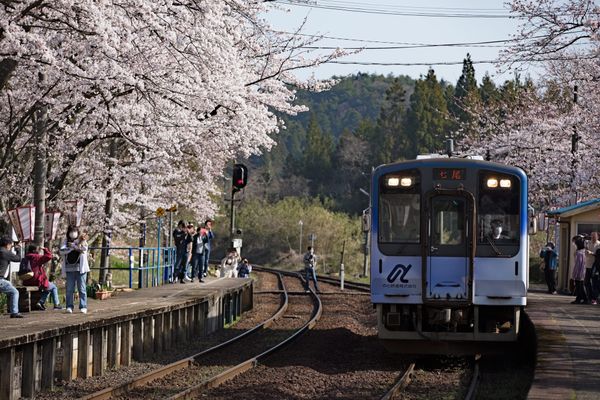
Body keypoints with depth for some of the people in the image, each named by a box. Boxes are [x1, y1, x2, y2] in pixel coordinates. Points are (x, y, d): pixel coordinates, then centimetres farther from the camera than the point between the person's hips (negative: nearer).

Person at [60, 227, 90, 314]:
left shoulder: (82, 241, 10)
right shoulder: (66, 242, 13)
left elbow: (84, 249, -9)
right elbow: (61, 251, -2)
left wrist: (72, 245, -7)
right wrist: (73, 248, -10)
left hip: (80, 268, -2)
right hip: (69, 269, 2)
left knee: (81, 288, -2)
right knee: (69, 289, -1)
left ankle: (83, 307, -1)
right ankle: (69, 307, 3)